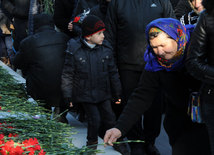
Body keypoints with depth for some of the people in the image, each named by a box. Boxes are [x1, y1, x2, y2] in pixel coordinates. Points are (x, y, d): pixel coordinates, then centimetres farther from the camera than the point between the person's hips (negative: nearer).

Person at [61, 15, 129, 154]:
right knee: (95, 119, -9)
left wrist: (117, 93, 11)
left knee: (109, 118, 8)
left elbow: (113, 73, 7)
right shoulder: (75, 50, -13)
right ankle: (92, 144, 16)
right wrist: (68, 96, -6)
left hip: (103, 93, 3)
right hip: (85, 94, -3)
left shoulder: (106, 49, -3)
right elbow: (68, 75, -6)